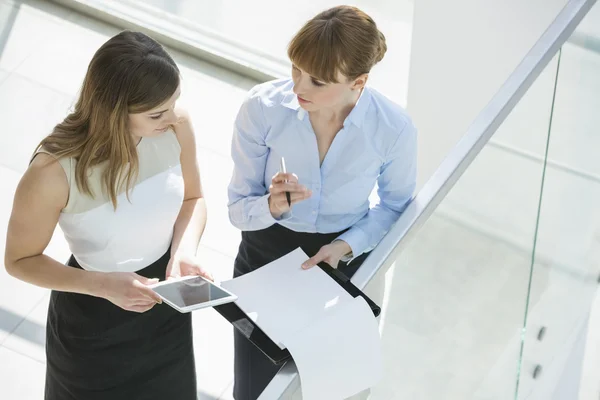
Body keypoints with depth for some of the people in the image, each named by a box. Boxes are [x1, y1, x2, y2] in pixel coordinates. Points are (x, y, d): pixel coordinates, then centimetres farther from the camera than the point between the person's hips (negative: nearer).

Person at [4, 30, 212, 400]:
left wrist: (184, 252, -20)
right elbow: (20, 260, -17)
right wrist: (102, 285, -30)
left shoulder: (177, 127, -21)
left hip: (167, 305, 4)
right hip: (93, 324, -4)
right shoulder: (53, 172, -33)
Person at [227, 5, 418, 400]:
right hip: (265, 257, 0)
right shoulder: (263, 108, -24)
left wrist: (346, 246, -17)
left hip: (343, 262, 0)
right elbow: (239, 208, -14)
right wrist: (273, 206, -36)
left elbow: (395, 204, -2)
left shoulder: (394, 128, -23)